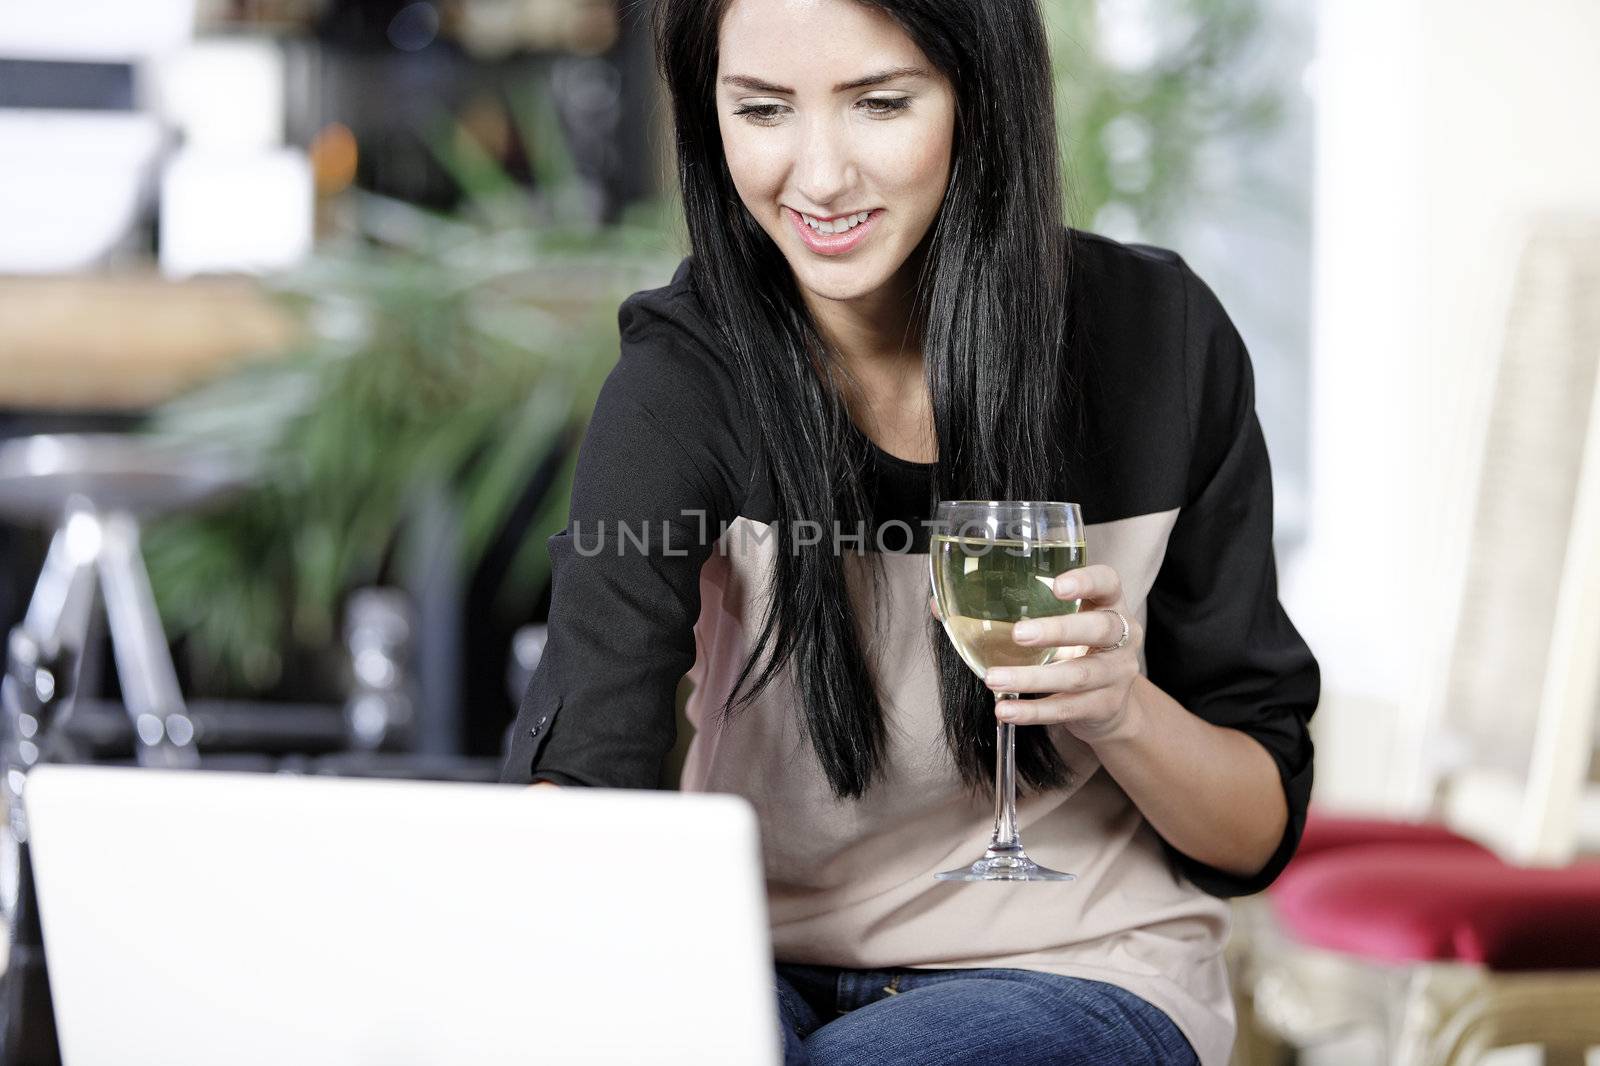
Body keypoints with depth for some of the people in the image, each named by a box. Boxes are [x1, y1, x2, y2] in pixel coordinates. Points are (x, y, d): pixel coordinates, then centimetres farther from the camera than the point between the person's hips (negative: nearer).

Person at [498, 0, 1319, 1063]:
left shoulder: (1159, 338, -9)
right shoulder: (685, 378, -10)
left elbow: (1260, 834, -2)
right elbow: (581, 759, -26)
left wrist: (1123, 708, -24)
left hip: (1084, 974, -1)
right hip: (766, 967, 1)